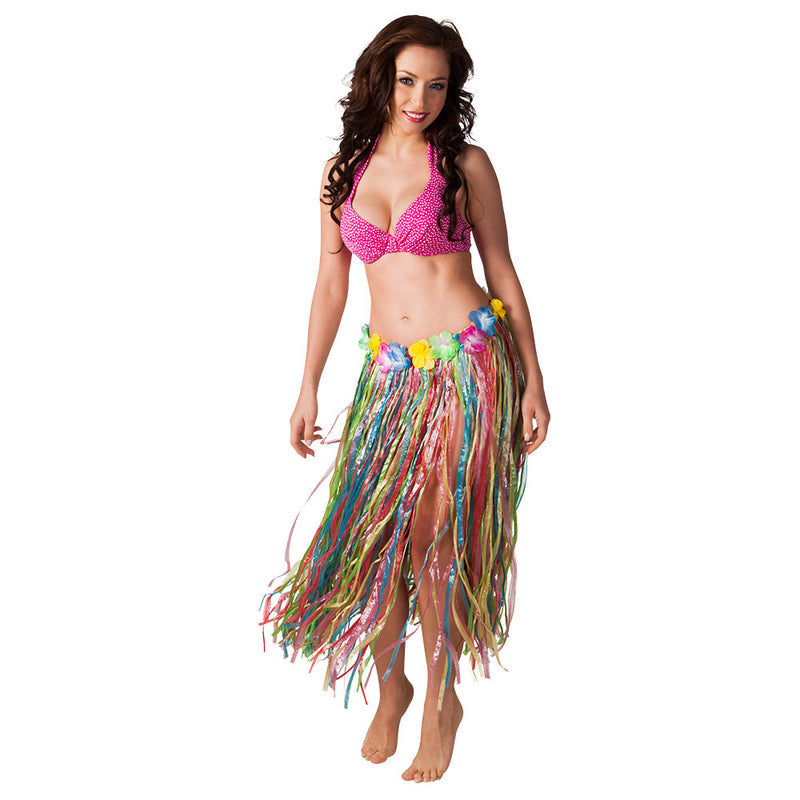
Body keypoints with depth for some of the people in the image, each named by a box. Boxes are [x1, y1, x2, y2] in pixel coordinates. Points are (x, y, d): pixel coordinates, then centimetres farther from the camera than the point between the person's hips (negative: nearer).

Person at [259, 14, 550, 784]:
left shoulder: (465, 164, -1)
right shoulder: (344, 171, 8)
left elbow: (502, 270, 2)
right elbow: (330, 284, 11)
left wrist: (533, 382, -1)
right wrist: (307, 390, 10)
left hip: (471, 365, -3)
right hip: (392, 372, 3)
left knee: (435, 540, -2)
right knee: (375, 538, 0)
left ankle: (442, 696, 18)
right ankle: (390, 688, 24)